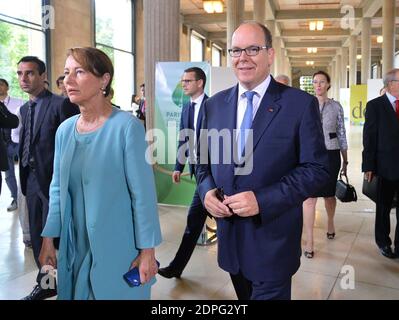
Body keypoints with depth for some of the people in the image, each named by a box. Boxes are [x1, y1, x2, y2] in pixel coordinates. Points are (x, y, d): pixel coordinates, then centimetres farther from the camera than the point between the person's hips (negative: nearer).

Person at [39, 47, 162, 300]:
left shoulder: (126, 126, -15)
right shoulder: (65, 130, 3)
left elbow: (143, 193, -15)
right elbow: (58, 189, 10)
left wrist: (147, 251, -14)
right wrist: (49, 240, 10)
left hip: (117, 250, -5)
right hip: (74, 249, 5)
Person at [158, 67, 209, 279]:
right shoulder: (186, 109, 12)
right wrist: (178, 167, 9)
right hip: (197, 167, 8)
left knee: (194, 217, -6)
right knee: (200, 213, 16)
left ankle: (177, 266, 7)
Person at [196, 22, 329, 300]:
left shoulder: (300, 104, -10)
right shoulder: (215, 104, 5)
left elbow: (317, 169, -12)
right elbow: (204, 160, 12)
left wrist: (263, 200, -21)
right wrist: (207, 190, -9)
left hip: (273, 238, -4)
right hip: (229, 233, 5)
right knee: (244, 295, 23)